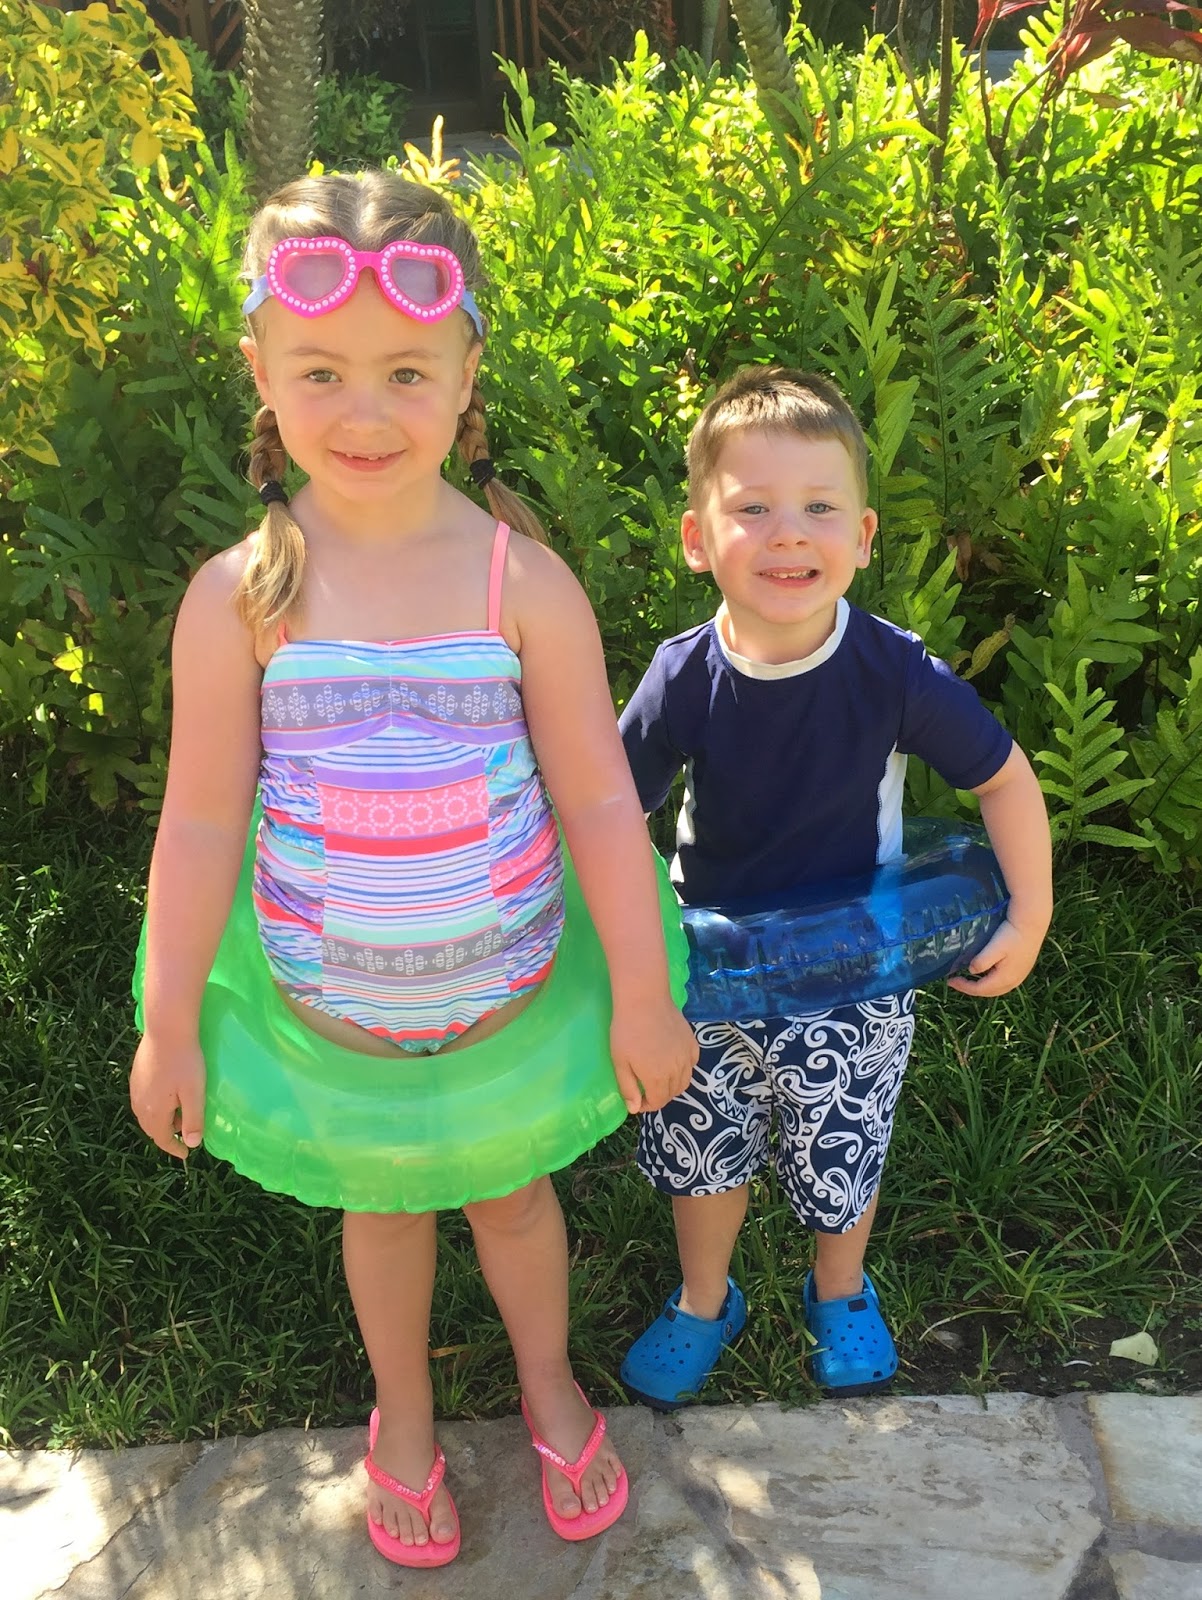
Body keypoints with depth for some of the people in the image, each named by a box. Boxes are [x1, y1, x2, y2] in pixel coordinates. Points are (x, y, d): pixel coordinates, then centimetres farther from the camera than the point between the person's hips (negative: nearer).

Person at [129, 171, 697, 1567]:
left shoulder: (523, 582, -17)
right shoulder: (239, 599, -16)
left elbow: (599, 798, -12)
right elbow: (201, 825, -9)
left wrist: (641, 998, -8)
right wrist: (167, 1028, -3)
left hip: (507, 982, 0)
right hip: (332, 1002, 1)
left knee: (514, 1184, 23)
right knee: (381, 1197, 24)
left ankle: (548, 1384, 54)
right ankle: (403, 1414, 53)